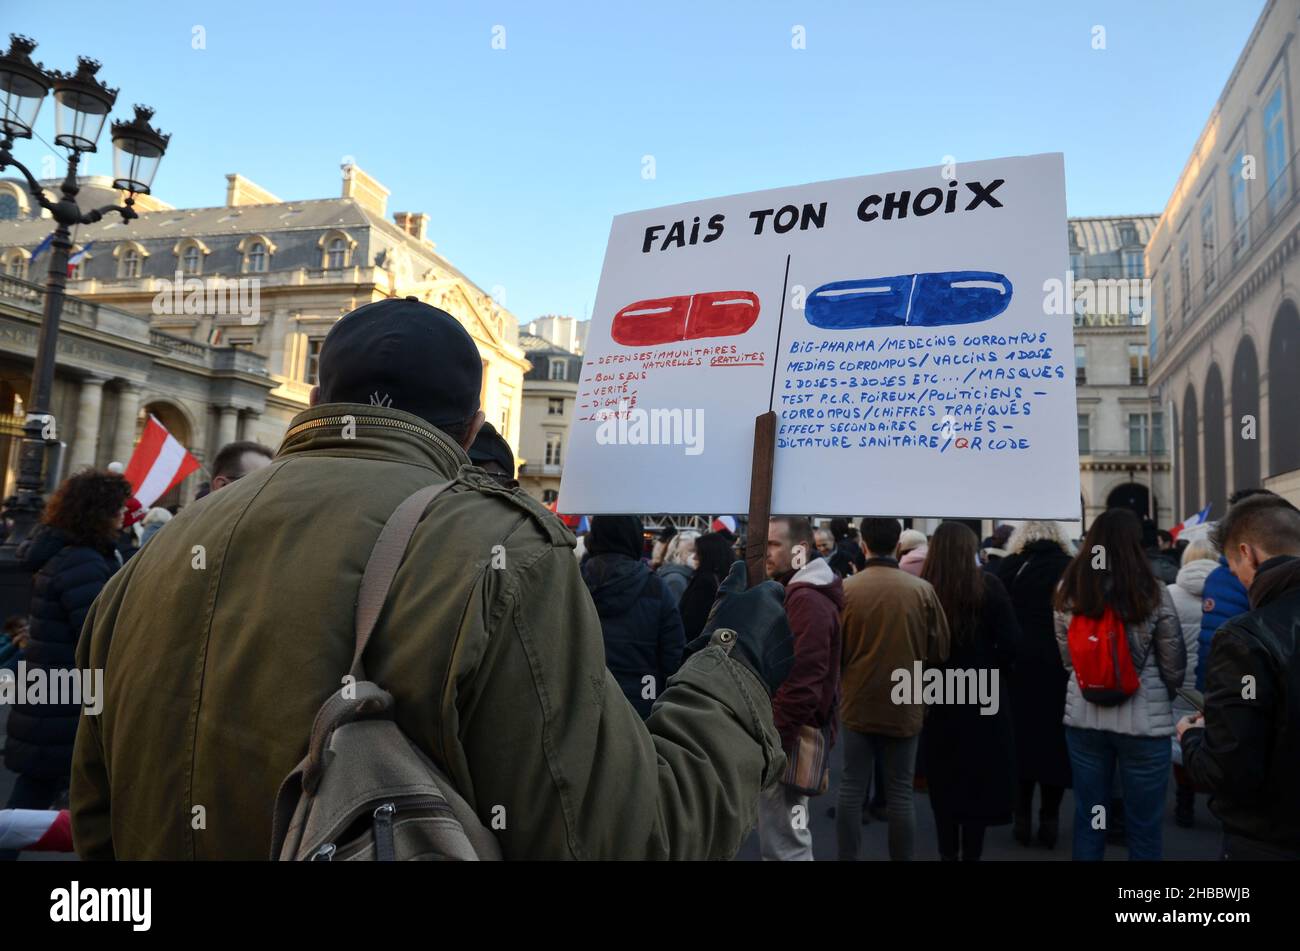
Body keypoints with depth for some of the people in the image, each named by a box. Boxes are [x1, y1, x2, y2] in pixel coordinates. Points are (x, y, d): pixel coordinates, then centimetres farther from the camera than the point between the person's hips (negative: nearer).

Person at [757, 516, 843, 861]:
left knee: (782, 844, -2)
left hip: (790, 735, -10)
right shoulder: (798, 593, 14)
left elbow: (800, 684, -26)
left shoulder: (806, 600, -19)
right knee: (788, 836, 20)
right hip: (791, 730, 10)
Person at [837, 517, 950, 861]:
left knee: (852, 787, 9)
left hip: (858, 703, 0)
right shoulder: (922, 590, -10)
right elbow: (940, 650, -2)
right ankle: (902, 858, 17)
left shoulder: (846, 589, -11)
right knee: (900, 792, 9)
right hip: (905, 705, 0)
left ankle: (847, 858, 16)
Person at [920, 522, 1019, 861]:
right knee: (979, 780, 12)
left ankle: (948, 852, 25)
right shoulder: (987, 585, -8)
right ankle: (971, 853, 16)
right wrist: (990, 667, 5)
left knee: (943, 780, 15)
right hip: (981, 695, -1)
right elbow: (1010, 642, -11)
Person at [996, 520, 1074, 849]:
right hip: (1060, 667, 0)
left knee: (1022, 737, 10)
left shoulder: (1008, 567, -3)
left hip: (1019, 666, 0)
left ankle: (1023, 817, 14)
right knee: (1055, 740, 10)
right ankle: (1050, 819, 14)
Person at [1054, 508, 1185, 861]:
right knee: (1143, 827, 11)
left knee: (1088, 820, 15)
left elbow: (1067, 659, 5)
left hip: (1084, 716, 3)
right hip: (1143, 720, -2)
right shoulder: (1153, 593, -12)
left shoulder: (1068, 592, -4)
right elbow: (1174, 665, -2)